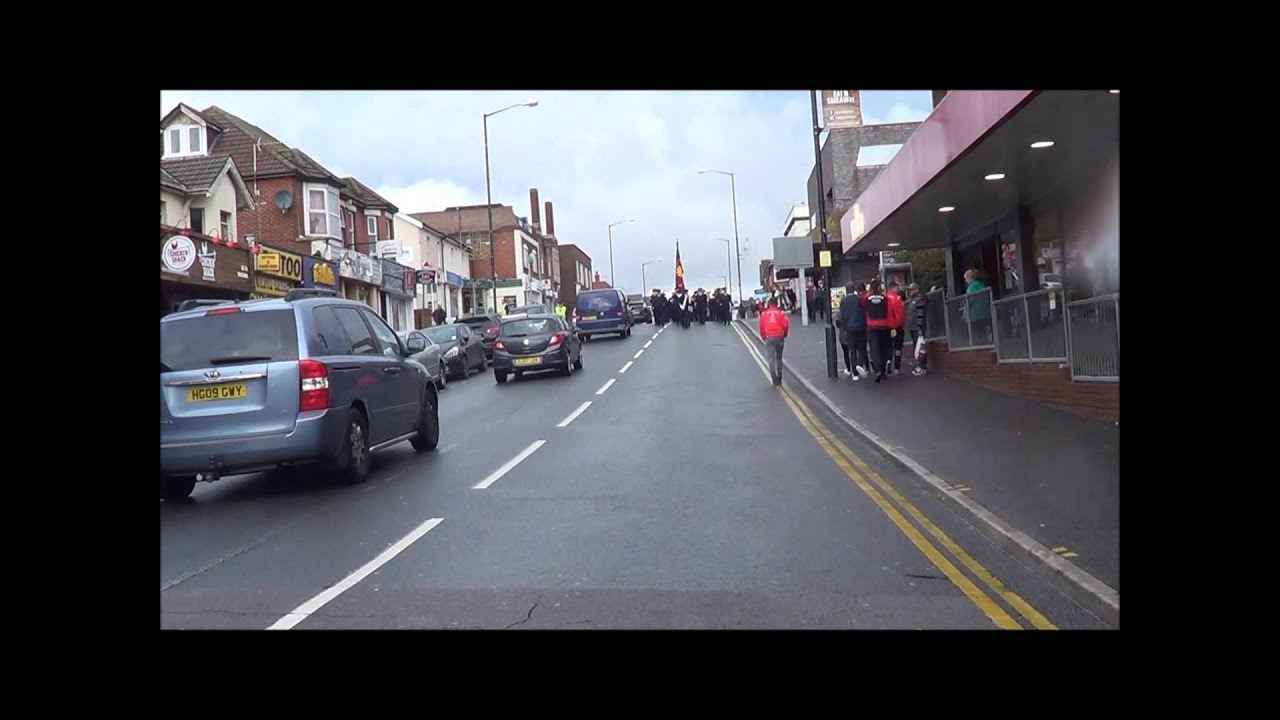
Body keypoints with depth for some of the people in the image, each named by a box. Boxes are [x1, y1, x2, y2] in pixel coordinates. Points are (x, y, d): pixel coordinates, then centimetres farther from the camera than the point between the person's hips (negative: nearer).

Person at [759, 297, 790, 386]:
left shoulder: (764, 314, 6)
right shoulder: (781, 313, 3)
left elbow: (761, 327, 4)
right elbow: (786, 325, -4)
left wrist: (764, 337, 17)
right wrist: (784, 335, 13)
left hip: (769, 338, -1)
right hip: (779, 337, 1)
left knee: (771, 358, -4)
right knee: (779, 358, 16)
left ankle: (774, 377, -21)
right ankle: (779, 378, 22)